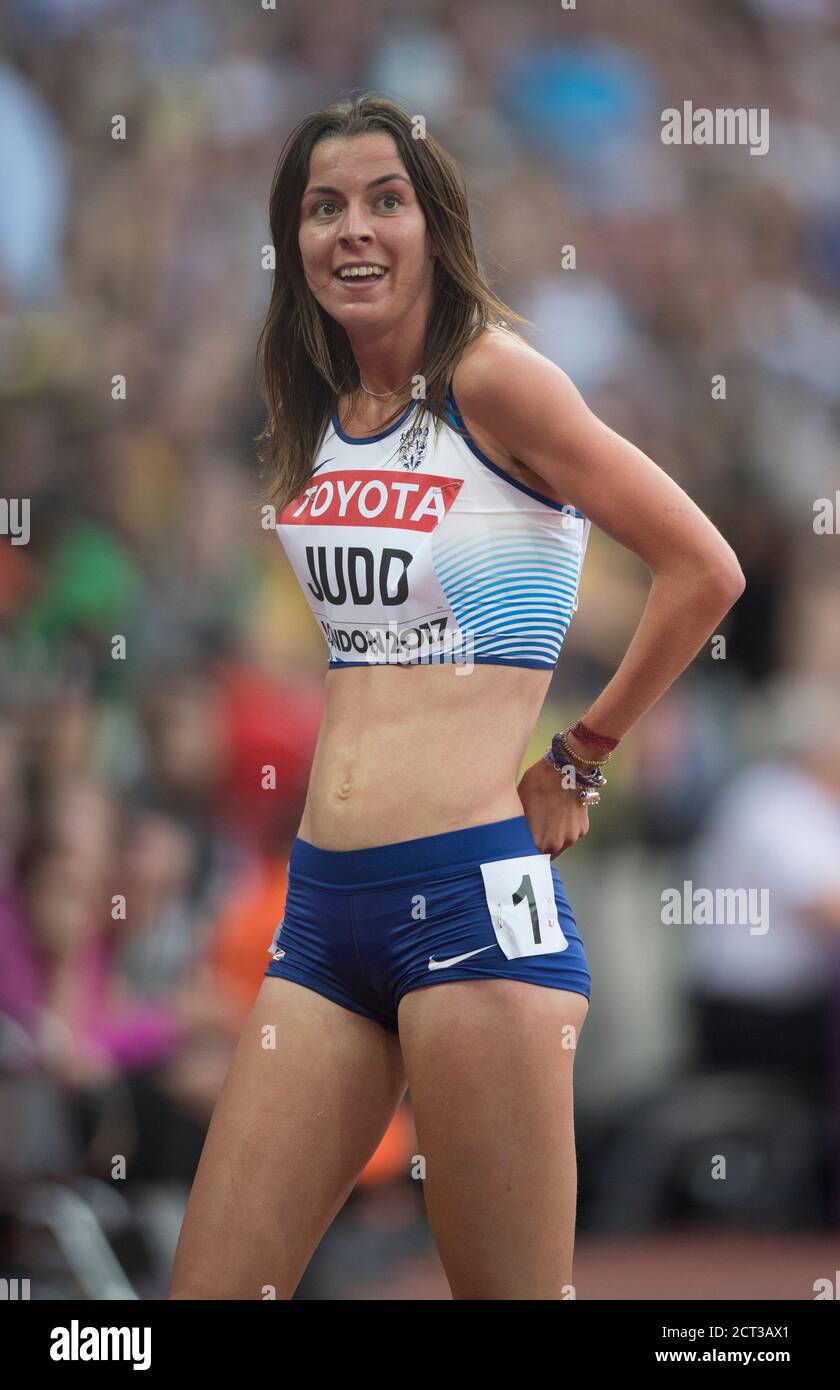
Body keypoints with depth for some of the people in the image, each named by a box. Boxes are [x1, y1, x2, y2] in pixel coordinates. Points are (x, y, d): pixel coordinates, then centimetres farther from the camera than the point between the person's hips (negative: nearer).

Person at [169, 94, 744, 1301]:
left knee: (511, 1291, -3)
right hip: (324, 899, 7)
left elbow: (704, 569, -10)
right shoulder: (315, 415, 15)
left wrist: (583, 754, -1)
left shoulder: (493, 379, -6)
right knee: (210, 1289, 1)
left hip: (473, 892, -7)